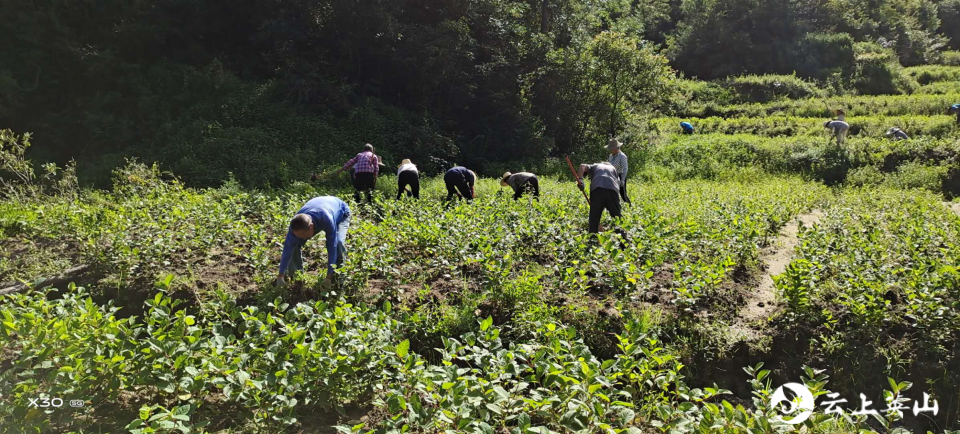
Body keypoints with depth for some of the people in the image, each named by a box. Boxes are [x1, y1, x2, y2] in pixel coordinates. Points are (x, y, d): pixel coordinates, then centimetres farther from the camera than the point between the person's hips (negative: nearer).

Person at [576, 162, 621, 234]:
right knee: (617, 218, 10)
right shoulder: (613, 169, 36)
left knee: (594, 217, 4)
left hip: (597, 189, -1)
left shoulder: (594, 166, 32)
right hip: (613, 189, 1)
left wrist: (580, 179, -1)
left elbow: (582, 166, 11)